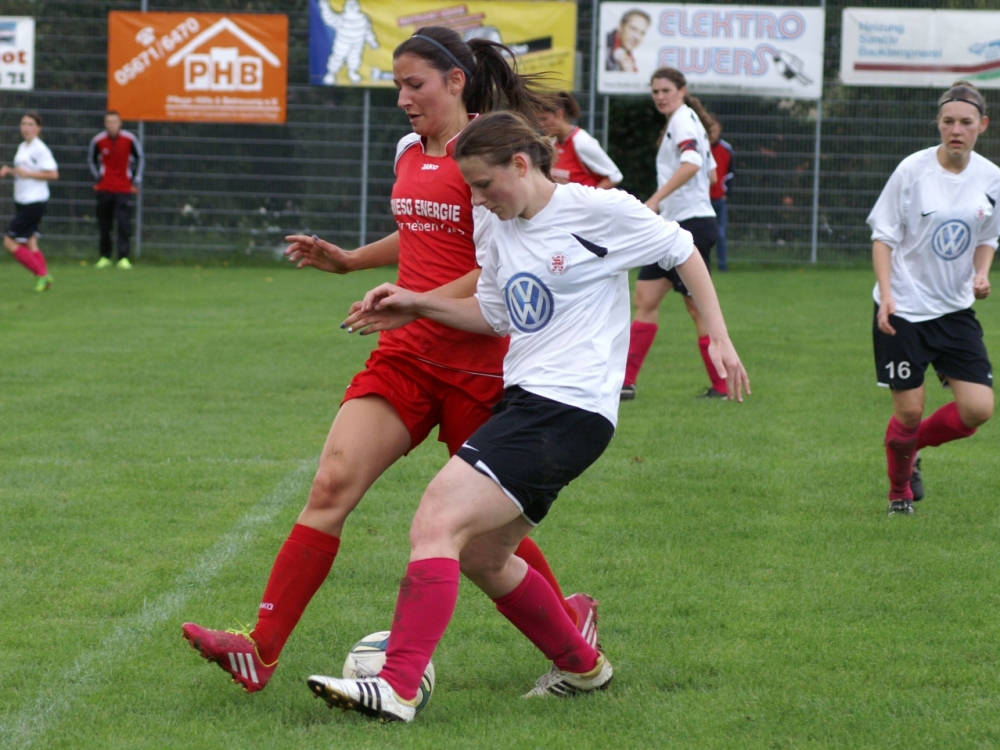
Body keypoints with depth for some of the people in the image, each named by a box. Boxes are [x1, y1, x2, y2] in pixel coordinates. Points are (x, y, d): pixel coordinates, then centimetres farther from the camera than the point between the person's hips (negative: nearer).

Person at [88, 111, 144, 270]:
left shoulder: (129, 139, -6)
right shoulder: (98, 140, -3)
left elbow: (140, 158, 8)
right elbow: (91, 159, 15)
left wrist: (136, 180, 4)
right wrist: (97, 176, 5)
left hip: (124, 189, -1)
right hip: (104, 189, 1)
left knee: (124, 224, -11)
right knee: (104, 226, 4)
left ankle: (123, 258, -11)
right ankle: (105, 257, 14)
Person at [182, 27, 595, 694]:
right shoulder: (410, 152, 13)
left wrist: (412, 302, -24)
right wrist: (348, 260, 21)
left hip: (474, 359, -6)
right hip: (405, 357, 6)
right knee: (331, 487, -9)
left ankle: (572, 617, 33)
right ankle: (261, 651, -15)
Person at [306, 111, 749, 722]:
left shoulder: (598, 210, -8)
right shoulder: (504, 231, 13)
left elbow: (682, 250, 3)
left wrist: (719, 339, 0)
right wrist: (416, 305, 15)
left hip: (569, 410, -9)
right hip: (527, 400, 10)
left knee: (438, 523, -20)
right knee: (479, 555, 15)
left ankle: (398, 688, -26)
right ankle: (582, 666, 32)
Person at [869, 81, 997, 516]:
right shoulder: (913, 170, -10)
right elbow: (883, 236, -4)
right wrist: (886, 293, -15)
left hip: (955, 310, 4)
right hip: (904, 311, -4)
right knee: (909, 411, -3)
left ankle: (911, 447, 24)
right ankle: (899, 492, 26)